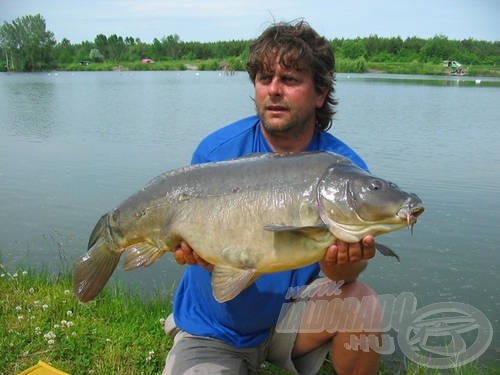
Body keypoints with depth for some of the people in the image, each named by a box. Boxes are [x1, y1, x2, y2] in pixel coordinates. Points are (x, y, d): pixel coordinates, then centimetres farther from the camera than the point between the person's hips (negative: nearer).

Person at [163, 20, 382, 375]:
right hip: (215, 329, 0)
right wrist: (201, 252, -36)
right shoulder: (217, 152, -14)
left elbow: (349, 268, -15)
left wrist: (343, 268, -38)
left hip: (294, 314, 1)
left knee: (359, 301, -26)